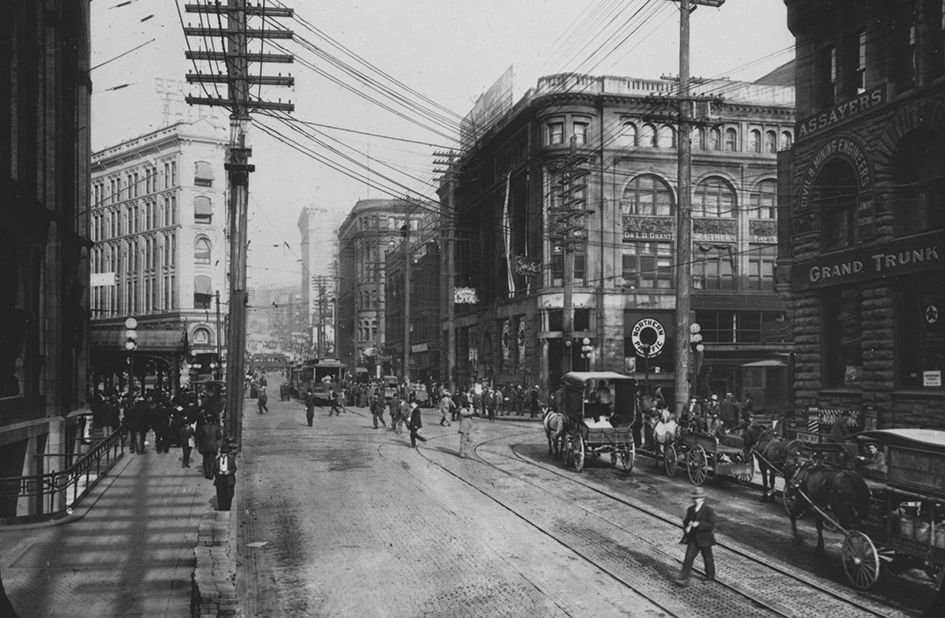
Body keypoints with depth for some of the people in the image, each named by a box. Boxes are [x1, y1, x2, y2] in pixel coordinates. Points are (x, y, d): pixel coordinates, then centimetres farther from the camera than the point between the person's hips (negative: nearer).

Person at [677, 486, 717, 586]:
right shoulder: (690, 510, 5)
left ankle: (710, 577, 33)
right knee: (688, 557, -6)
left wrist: (699, 524, -29)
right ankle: (684, 578, -7)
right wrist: (686, 528, -8)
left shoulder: (708, 510, -12)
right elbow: (686, 521, 15)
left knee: (708, 559, 13)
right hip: (693, 538, 4)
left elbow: (711, 525, -19)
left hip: (704, 539, -4)